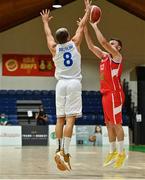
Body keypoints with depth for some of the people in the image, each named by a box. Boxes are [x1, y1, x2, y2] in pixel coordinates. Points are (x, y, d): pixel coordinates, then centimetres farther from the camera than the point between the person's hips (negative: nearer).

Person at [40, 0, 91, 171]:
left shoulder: (54, 48, 6)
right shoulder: (74, 43, 1)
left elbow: (48, 34, 26)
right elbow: (82, 25, 14)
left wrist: (45, 21, 44)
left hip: (61, 84, 3)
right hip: (74, 83, -3)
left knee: (60, 119, 8)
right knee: (70, 119, -11)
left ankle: (59, 149, 4)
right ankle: (64, 152, -21)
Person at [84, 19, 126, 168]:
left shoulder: (117, 56, -5)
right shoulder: (104, 56, 17)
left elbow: (103, 41, -17)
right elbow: (91, 46, 17)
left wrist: (95, 26, -11)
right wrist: (85, 29, 9)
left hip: (114, 94, -8)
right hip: (106, 94, 8)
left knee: (117, 124, -6)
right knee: (109, 125, 10)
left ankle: (121, 152, -2)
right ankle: (113, 152, 15)